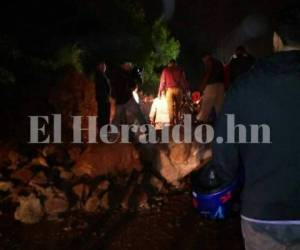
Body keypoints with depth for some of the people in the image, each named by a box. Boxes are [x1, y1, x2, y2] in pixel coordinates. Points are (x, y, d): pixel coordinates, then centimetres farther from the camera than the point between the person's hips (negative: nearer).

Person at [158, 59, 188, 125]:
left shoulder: (165, 70, 12)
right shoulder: (180, 70, 15)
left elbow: (162, 82, 9)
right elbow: (184, 81, 9)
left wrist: (160, 92, 12)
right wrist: (185, 90, 11)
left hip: (169, 90, -1)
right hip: (178, 89, 1)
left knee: (170, 107, -4)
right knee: (177, 107, 8)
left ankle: (172, 123, -13)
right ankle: (177, 122, 5)